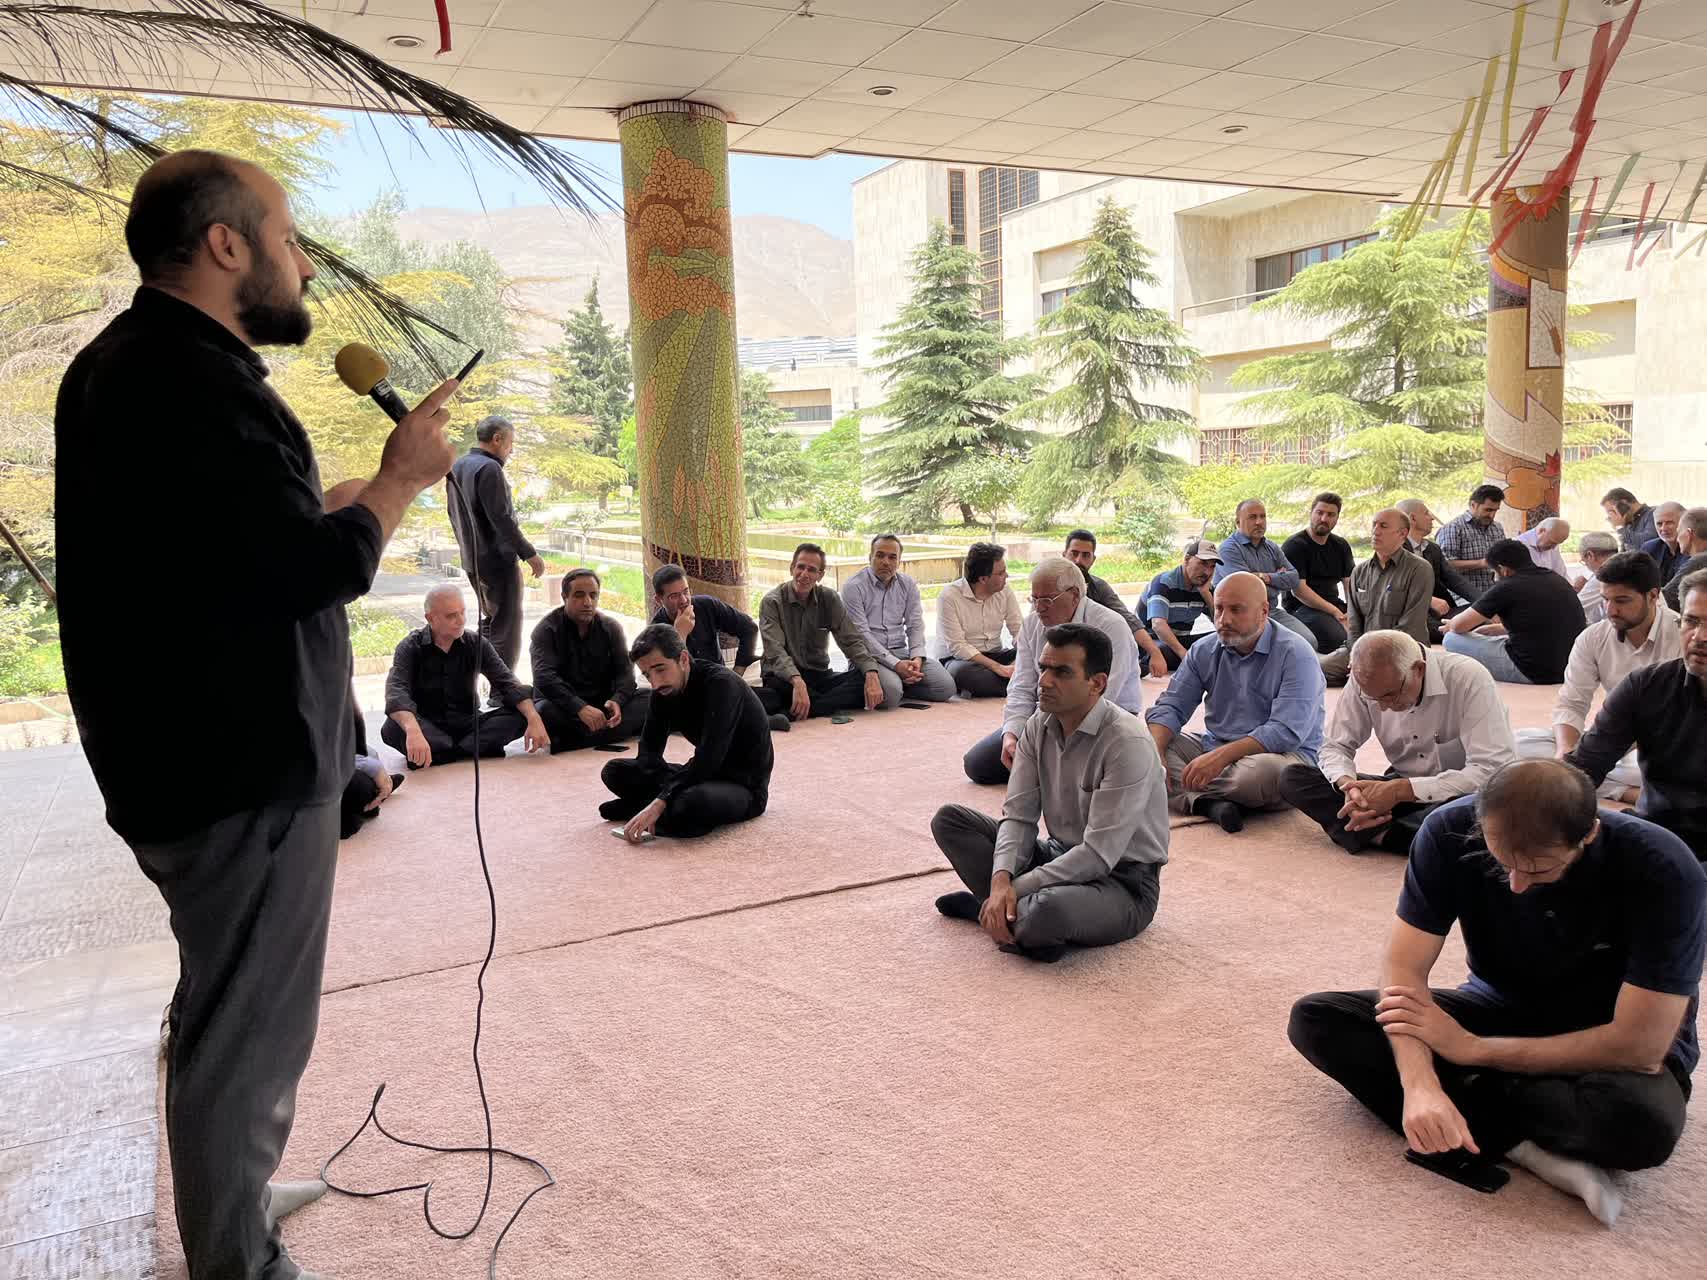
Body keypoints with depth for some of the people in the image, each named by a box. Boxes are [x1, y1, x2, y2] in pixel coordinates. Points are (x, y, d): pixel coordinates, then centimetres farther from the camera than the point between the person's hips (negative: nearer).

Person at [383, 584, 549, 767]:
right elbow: (396, 691, -26)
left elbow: (507, 683, -8)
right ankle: (473, 750, -30)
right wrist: (413, 731, -47)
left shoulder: (477, 644, 0)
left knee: (521, 715, -21)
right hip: (428, 727, -3)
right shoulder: (411, 647, -9)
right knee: (393, 728, -34)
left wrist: (534, 718, -28)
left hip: (468, 725, 3)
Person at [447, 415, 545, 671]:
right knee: (507, 629, -4)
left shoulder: (457, 467, 12)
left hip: (471, 560, 9)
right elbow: (501, 518, -21)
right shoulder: (489, 468, -16)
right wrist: (529, 554, -17)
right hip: (498, 559, -9)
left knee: (490, 620, 21)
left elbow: (454, 515, 20)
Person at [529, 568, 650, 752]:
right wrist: (580, 708, -36)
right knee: (543, 711, -37)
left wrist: (617, 701, -26)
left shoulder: (611, 627, 6)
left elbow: (625, 671, -2)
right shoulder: (546, 630, -7)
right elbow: (544, 677, -22)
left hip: (604, 704, 4)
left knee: (650, 698, -20)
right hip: (564, 707, -4)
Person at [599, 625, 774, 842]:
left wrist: (659, 803, -35)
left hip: (745, 785, -7)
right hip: (705, 775, 7)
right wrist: (669, 788, -19)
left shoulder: (721, 684, -25)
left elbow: (707, 759, -32)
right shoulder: (664, 689, -1)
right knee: (615, 771, 1)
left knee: (691, 804, -38)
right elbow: (649, 749, 1)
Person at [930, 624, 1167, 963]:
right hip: (1061, 857, 7)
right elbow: (1019, 815, -3)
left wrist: (1015, 888, -24)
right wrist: (1001, 881, -22)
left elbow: (1099, 854, -26)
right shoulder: (1039, 725, -1)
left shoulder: (1127, 744, -24)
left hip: (1122, 882, -7)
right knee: (949, 819, -2)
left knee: (1050, 909, -40)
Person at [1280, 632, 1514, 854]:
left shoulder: (1468, 678, -22)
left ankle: (1376, 833, -24)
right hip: (1398, 789, 4)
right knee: (1292, 778, -14)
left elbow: (1491, 771, -28)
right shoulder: (1366, 682, -10)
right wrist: (1348, 786, -26)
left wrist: (1399, 790, -31)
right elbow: (1335, 746, -2)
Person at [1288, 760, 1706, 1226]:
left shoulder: (1664, 871, -28)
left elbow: (1640, 1046, -28)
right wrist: (1421, 1086, -38)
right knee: (1316, 1018, -18)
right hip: (1500, 1010, 4)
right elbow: (1405, 968, -20)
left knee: (1645, 1121, -40)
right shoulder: (1451, 831, -21)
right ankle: (1519, 1143, -23)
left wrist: (1470, 1049, -23)